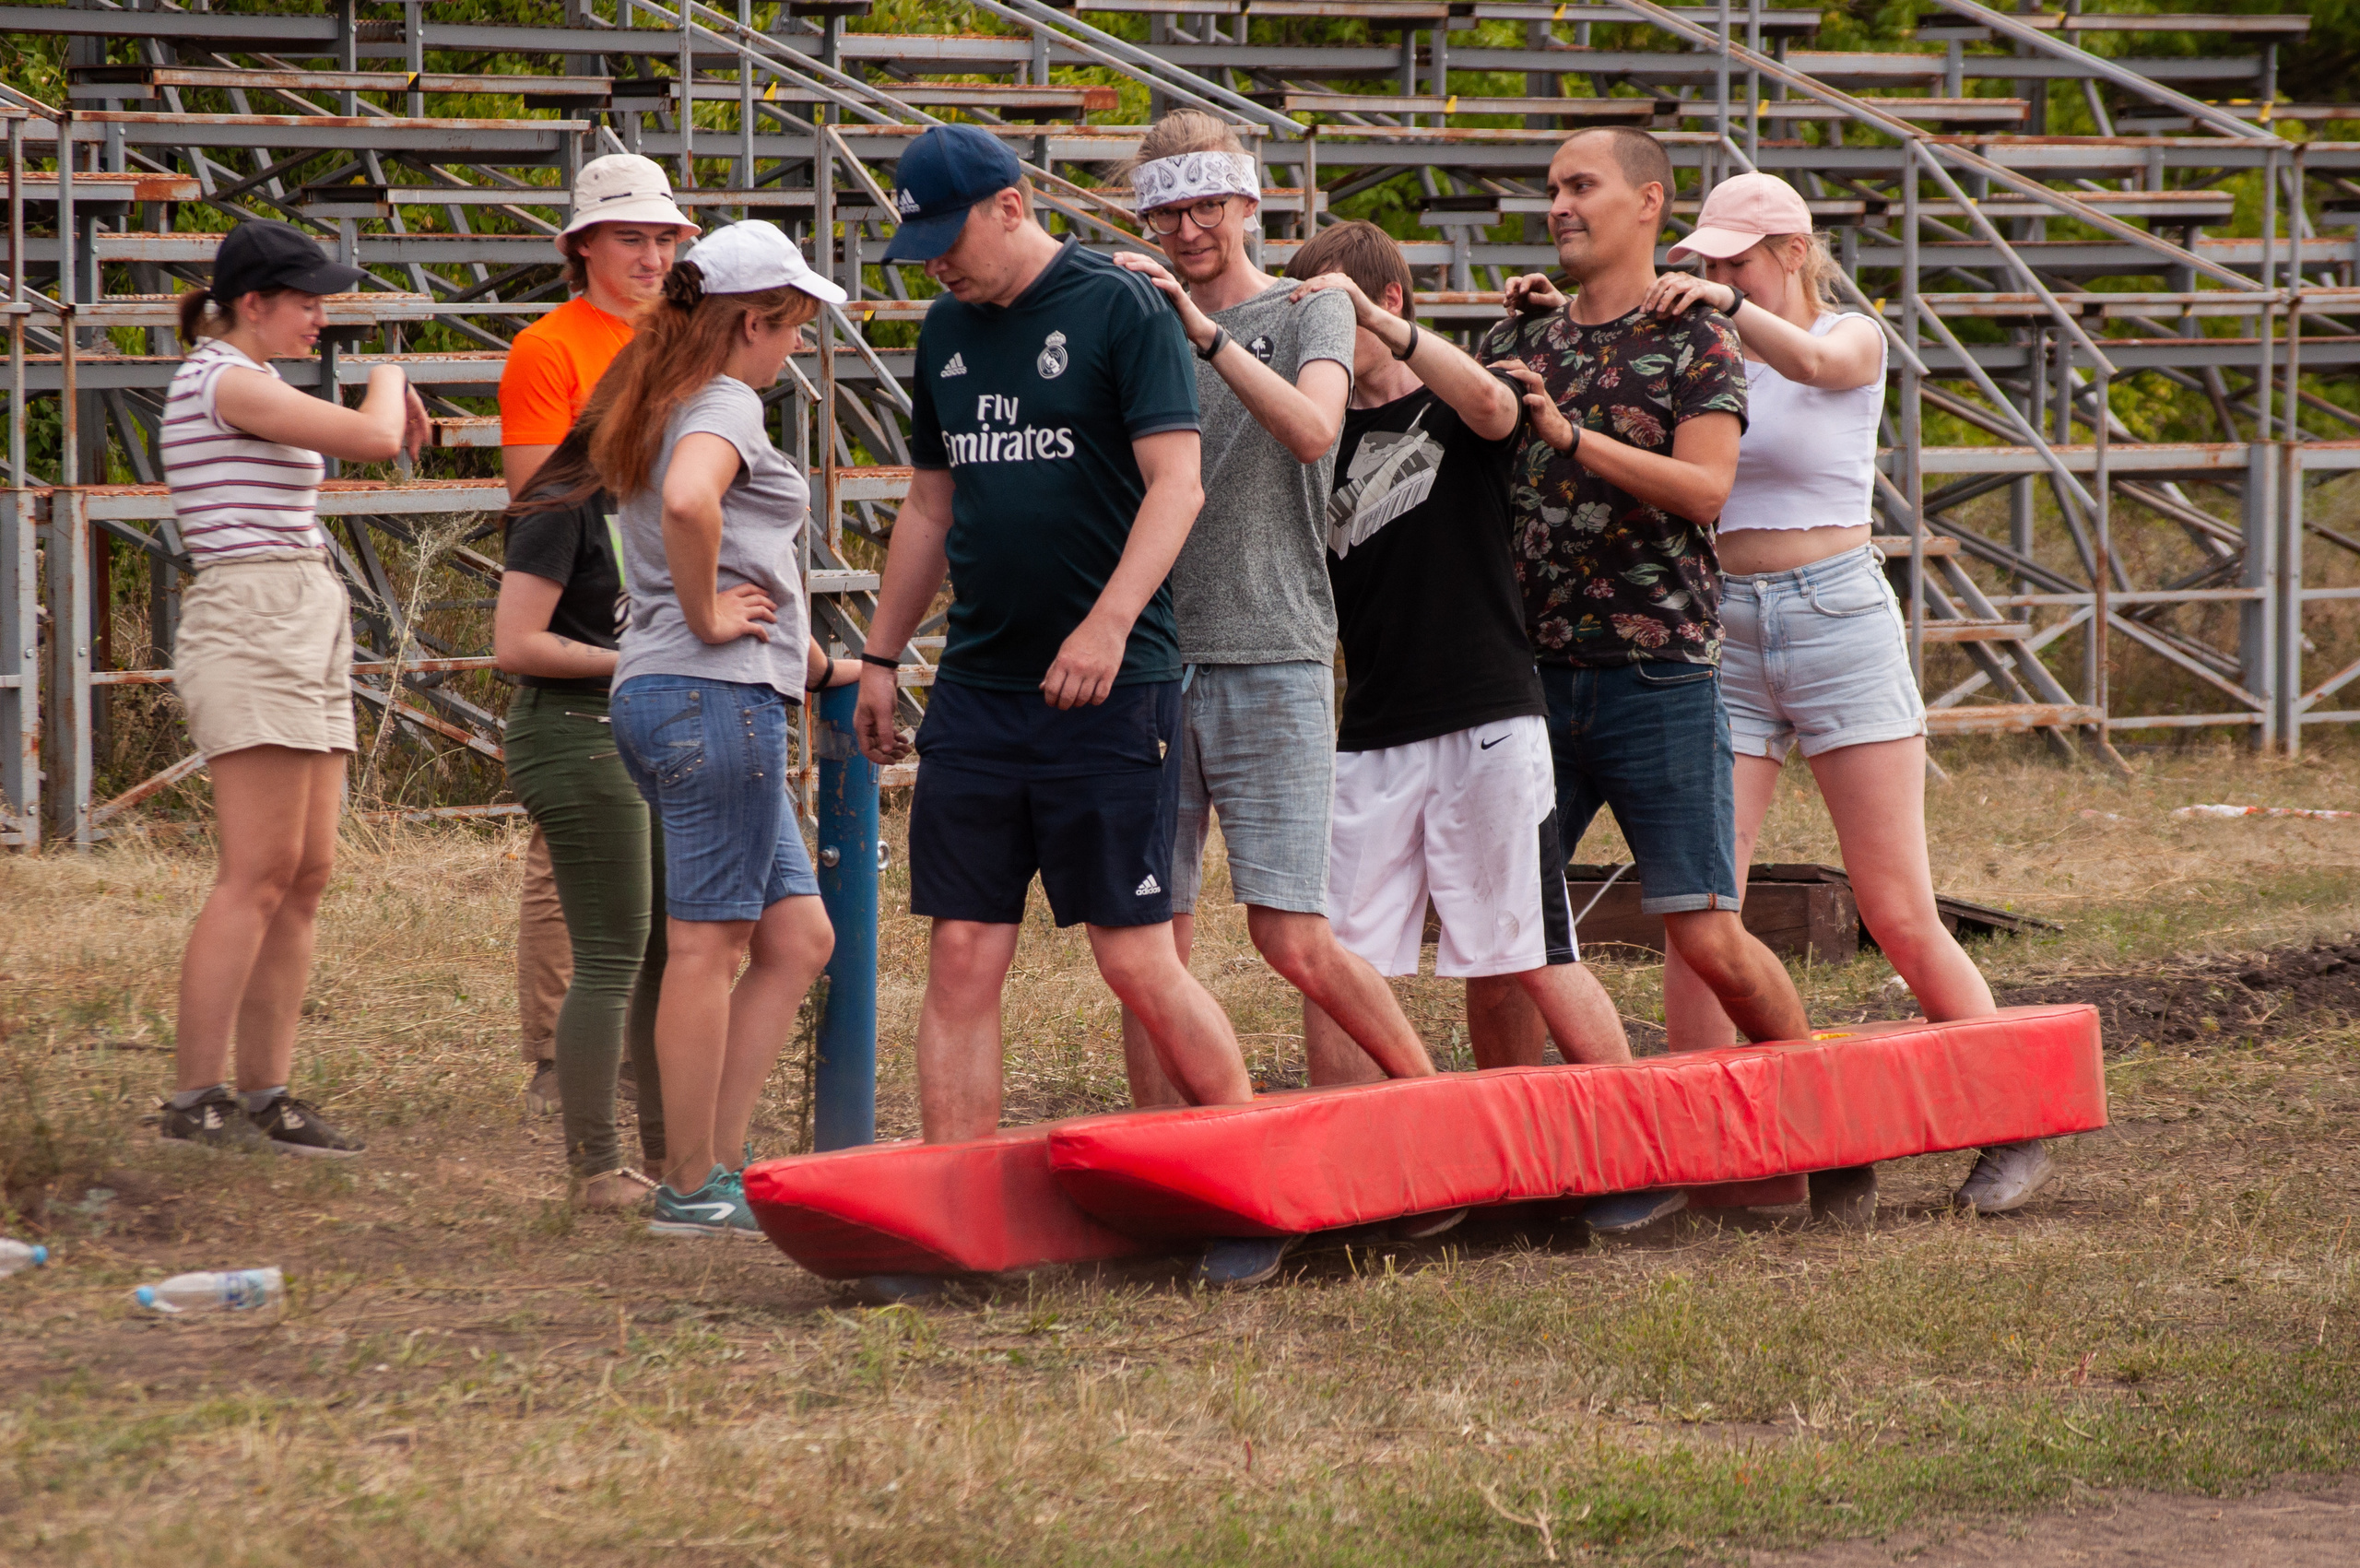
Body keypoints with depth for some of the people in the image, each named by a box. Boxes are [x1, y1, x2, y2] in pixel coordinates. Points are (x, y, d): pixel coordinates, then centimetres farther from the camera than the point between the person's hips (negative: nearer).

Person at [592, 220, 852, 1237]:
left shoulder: (659, 405, 20)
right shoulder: (726, 405, -10)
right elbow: (688, 501, -33)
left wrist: (801, 654, 31)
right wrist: (707, 617, -19)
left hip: (660, 695, 10)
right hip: (715, 695, -10)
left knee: (797, 936, 11)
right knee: (708, 945, -4)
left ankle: (716, 1165, 10)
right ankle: (691, 1189, 0)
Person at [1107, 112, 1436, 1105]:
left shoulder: (1307, 314, 4)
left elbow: (1313, 429, -17)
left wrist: (1205, 333, -26)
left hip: (1271, 660, -4)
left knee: (1293, 940, -8)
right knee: (1152, 941, 2)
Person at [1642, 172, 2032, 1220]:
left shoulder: (1855, 340, -1)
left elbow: (1810, 362, -24)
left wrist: (1726, 306, -39)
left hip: (1837, 618, -4)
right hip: (1723, 633, 4)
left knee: (1903, 916, -4)